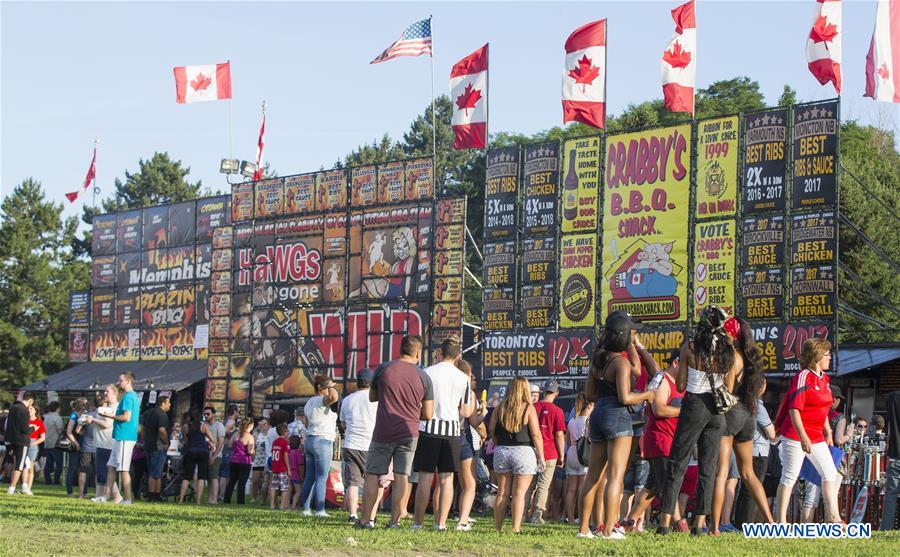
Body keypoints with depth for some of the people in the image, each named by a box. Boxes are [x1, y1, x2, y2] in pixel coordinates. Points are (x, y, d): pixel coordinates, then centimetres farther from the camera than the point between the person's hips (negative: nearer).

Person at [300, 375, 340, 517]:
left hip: (309, 441, 9)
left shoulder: (309, 403, 18)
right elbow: (334, 397, -34)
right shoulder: (322, 400, -11)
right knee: (322, 478, -9)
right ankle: (320, 510, -13)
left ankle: (306, 509, 7)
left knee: (310, 477, 8)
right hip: (323, 441, -9)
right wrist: (331, 387, -14)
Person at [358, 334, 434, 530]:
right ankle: (395, 520, -1)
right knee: (402, 477, 2)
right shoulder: (424, 377, 0)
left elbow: (372, 397, 13)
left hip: (383, 433, 0)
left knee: (372, 475, 7)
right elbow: (428, 415, 1)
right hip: (409, 433, 0)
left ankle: (367, 519, 5)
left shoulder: (383, 369, -2)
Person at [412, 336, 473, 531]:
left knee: (425, 478, 0)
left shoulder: (427, 373, -2)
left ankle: (418, 522, 1)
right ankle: (441, 523, 3)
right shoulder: (463, 378, 4)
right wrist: (473, 398, 25)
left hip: (429, 429, -1)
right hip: (451, 431, 2)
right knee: (446, 479, 5)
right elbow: (466, 412, 8)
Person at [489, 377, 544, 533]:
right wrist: (541, 456, -3)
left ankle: (498, 527, 10)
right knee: (519, 493, -2)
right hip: (523, 451, -4)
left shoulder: (500, 408, 5)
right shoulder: (528, 408, -6)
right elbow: (536, 434, -8)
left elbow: (491, 430, 6)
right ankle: (516, 528, -9)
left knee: (502, 493, 10)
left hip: (501, 451, 4)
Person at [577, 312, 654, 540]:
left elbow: (589, 393, 19)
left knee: (593, 475, 11)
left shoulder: (598, 359, 13)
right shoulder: (621, 361, -11)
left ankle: (584, 528, 14)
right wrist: (646, 395, -3)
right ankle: (609, 529, -12)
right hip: (617, 416, -8)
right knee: (615, 476, -8)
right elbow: (625, 397, -18)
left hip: (598, 414, 8)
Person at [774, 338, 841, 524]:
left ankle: (832, 516, 5)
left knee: (830, 473, 4)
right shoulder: (803, 377, -14)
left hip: (816, 436, 9)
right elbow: (794, 409, -20)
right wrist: (802, 437, -26)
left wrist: (827, 431, 23)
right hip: (795, 435, -9)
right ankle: (781, 521, 0)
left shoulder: (823, 378, 12)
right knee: (790, 477, -4)